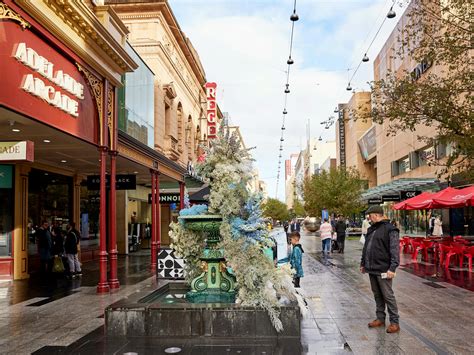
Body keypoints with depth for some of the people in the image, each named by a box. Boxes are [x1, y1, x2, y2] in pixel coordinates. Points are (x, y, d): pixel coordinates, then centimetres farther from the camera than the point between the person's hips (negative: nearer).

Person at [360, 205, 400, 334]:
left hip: (383, 270, -8)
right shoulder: (371, 229, 15)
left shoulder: (389, 229, -12)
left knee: (388, 296, -1)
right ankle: (380, 318, 26)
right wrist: (363, 264, 22)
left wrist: (392, 268, -22)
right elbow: (366, 248, 22)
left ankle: (394, 322, 7)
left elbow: (394, 250, -17)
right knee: (377, 295, 15)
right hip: (371, 269, 8)